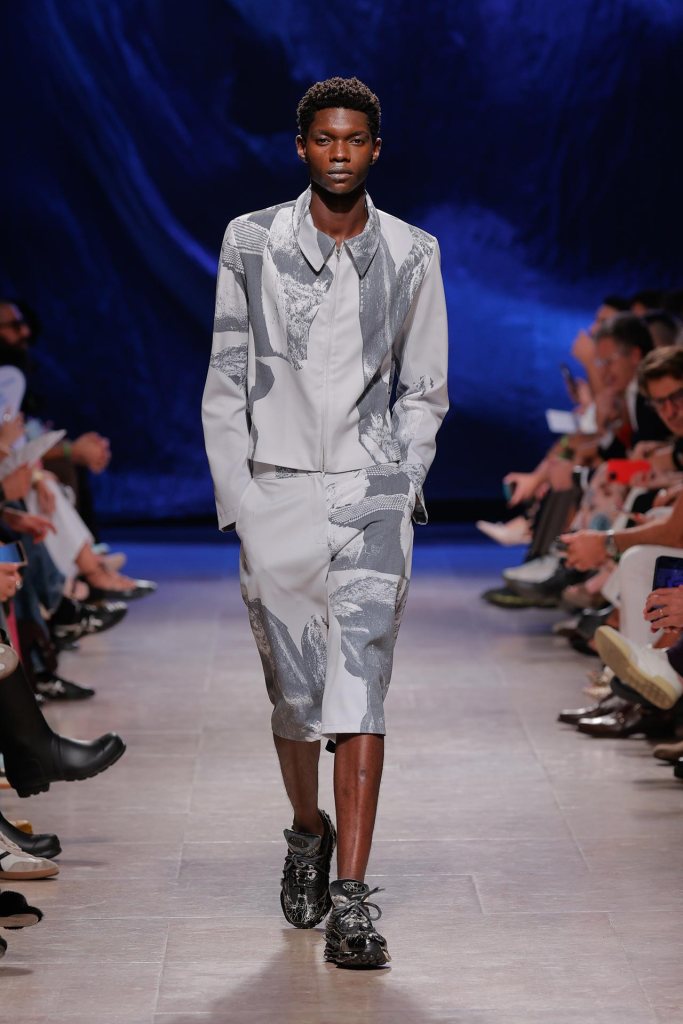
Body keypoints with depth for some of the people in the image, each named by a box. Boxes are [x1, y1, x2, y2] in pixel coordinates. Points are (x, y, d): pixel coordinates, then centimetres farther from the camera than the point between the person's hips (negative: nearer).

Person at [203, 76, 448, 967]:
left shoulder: (411, 255, 4)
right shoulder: (252, 243, 2)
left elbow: (424, 389, 12)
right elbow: (226, 382, 5)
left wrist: (402, 485, 2)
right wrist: (236, 498, -1)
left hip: (371, 498, 0)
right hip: (275, 495, 1)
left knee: (359, 686, -11)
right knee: (294, 694, 9)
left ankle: (351, 896, -11)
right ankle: (308, 830, 37)